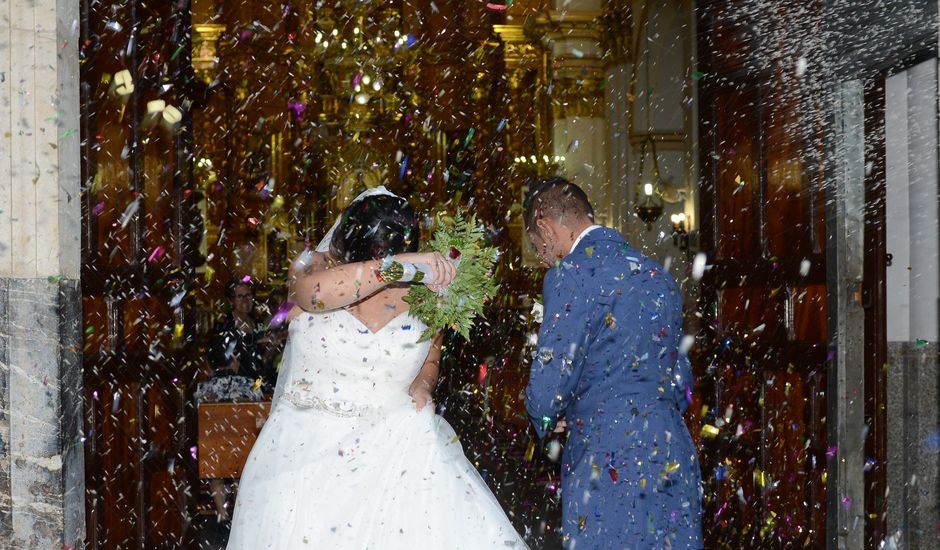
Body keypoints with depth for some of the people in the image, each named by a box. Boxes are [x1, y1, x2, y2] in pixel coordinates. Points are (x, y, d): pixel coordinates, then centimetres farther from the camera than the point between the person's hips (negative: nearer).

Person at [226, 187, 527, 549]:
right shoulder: (314, 267, -5)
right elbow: (316, 292, -32)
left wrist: (422, 385, -2)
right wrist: (399, 265, -37)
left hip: (398, 450, 1)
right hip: (310, 449, -1)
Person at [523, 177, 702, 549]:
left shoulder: (572, 275, -9)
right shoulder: (657, 275, 14)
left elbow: (547, 389, -13)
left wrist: (547, 420, 7)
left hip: (609, 465, -7)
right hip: (675, 459, 7)